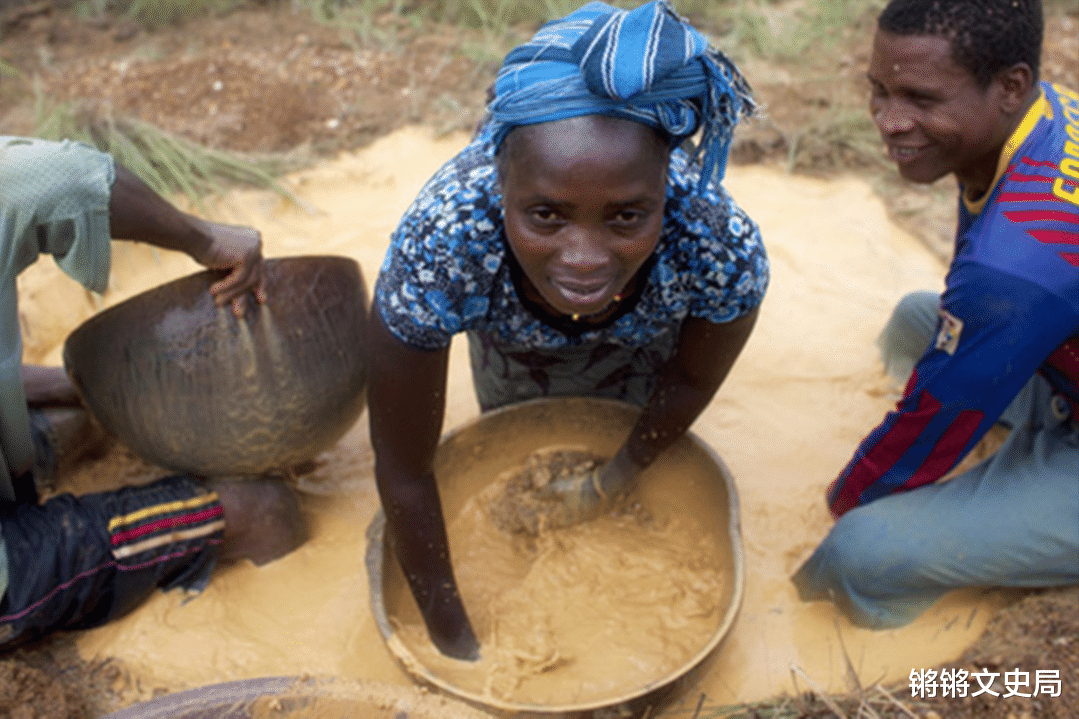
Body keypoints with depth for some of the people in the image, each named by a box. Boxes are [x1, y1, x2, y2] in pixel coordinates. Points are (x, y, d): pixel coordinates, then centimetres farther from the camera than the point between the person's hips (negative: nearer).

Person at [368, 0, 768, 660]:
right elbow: (403, 472, -33)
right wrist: (454, 637, -25)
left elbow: (691, 381, -18)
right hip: (509, 328, 0)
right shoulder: (437, 246, -47)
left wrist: (622, 476, -7)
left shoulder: (723, 246, -43)